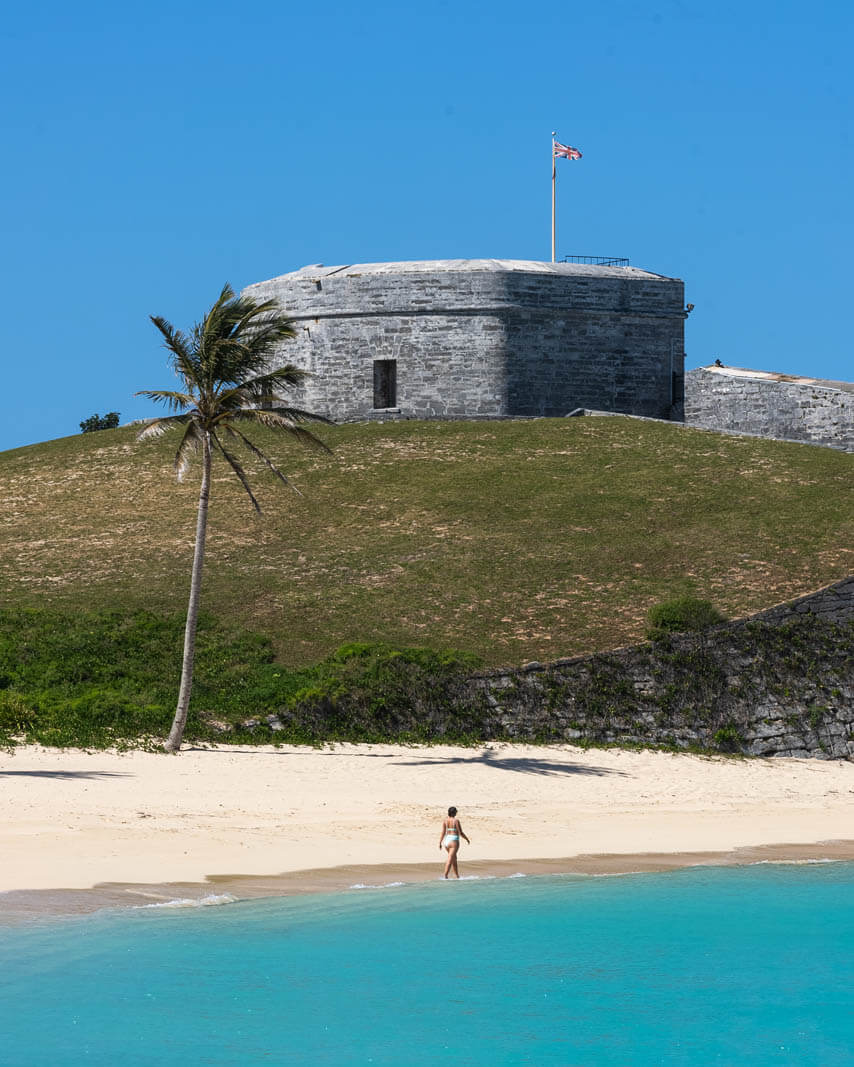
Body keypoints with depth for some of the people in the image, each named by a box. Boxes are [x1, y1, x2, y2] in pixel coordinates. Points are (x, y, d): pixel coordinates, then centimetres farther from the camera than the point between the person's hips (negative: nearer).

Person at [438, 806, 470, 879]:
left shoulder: (444, 821, 3)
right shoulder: (456, 821, -10)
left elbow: (443, 832, -2)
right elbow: (461, 833, -7)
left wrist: (440, 843, -1)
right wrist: (467, 839, 8)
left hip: (446, 840, 6)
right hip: (454, 841, -6)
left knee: (454, 859, 21)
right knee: (450, 860, -9)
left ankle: (456, 875, 28)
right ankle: (445, 876, -18)